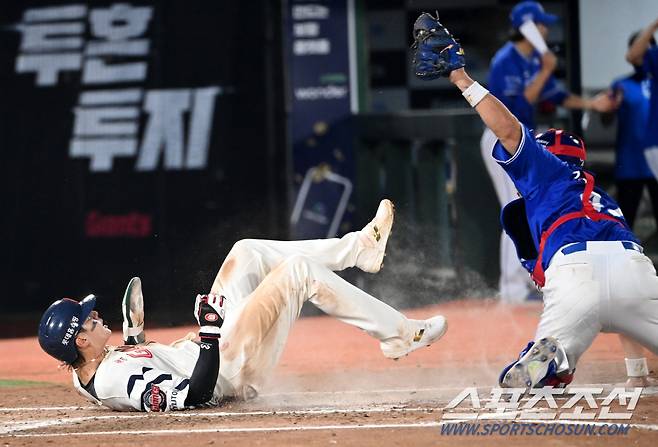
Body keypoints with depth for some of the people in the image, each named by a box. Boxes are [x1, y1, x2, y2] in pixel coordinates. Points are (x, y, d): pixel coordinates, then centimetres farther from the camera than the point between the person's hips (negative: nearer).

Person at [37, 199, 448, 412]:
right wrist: (210, 332, -36)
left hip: (203, 351, 10)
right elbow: (194, 395, -36)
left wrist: (134, 335, 9)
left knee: (246, 252, 12)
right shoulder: (116, 380, -32)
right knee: (299, 269, -13)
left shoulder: (87, 373, -3)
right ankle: (398, 335, 1)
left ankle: (360, 247, 22)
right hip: (237, 369, -10)